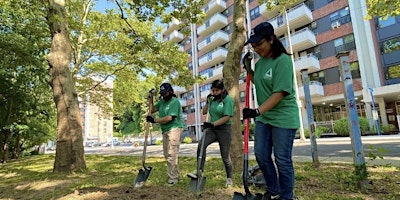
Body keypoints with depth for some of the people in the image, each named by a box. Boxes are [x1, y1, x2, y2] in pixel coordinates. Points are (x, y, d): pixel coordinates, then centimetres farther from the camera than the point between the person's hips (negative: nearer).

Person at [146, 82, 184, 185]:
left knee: (171, 154, -10)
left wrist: (154, 120, -13)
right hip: (165, 130, 9)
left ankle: (173, 177, -1)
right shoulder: (162, 101, 15)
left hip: (174, 129, -9)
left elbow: (169, 118, -18)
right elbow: (152, 110, 19)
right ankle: (177, 175, 22)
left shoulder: (175, 101, -10)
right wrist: (151, 98, 9)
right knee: (166, 154, 11)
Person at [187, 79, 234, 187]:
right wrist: (208, 101, 3)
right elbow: (204, 112, 18)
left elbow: (227, 117, -17)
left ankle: (229, 178, 24)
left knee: (225, 156, 3)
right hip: (212, 129, 5)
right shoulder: (213, 100, 9)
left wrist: (213, 124, -23)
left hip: (224, 130, -5)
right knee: (201, 145, -19)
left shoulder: (228, 99, -9)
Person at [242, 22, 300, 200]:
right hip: (263, 117, 8)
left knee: (282, 160, 1)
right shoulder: (260, 61, 7)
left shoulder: (283, 60, -16)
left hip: (283, 117, -7)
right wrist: (248, 68, 8)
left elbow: (279, 93, -23)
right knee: (261, 155, 10)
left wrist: (257, 111, -29)